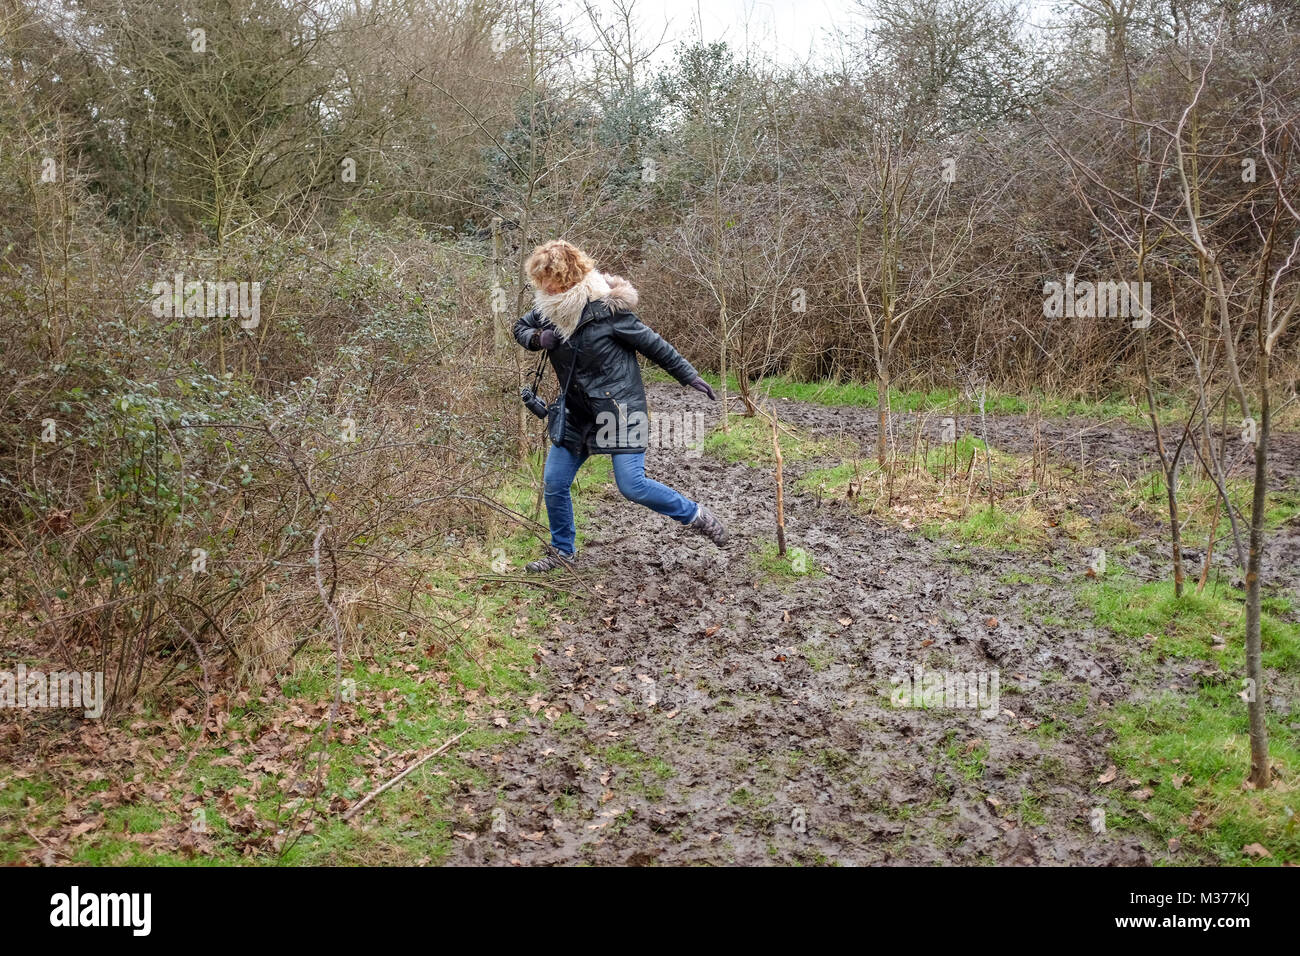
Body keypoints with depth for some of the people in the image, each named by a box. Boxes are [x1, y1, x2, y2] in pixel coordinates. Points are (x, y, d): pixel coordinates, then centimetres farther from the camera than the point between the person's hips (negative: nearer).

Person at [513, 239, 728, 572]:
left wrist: (689, 376, -3)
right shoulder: (548, 308, -1)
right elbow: (521, 328, 18)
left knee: (632, 486, -13)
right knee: (554, 481, 6)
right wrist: (537, 338, -7)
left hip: (619, 407, -6)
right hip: (577, 413, 7)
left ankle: (696, 515, 10)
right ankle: (563, 551, 27)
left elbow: (651, 343, -10)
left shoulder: (606, 308, -18)